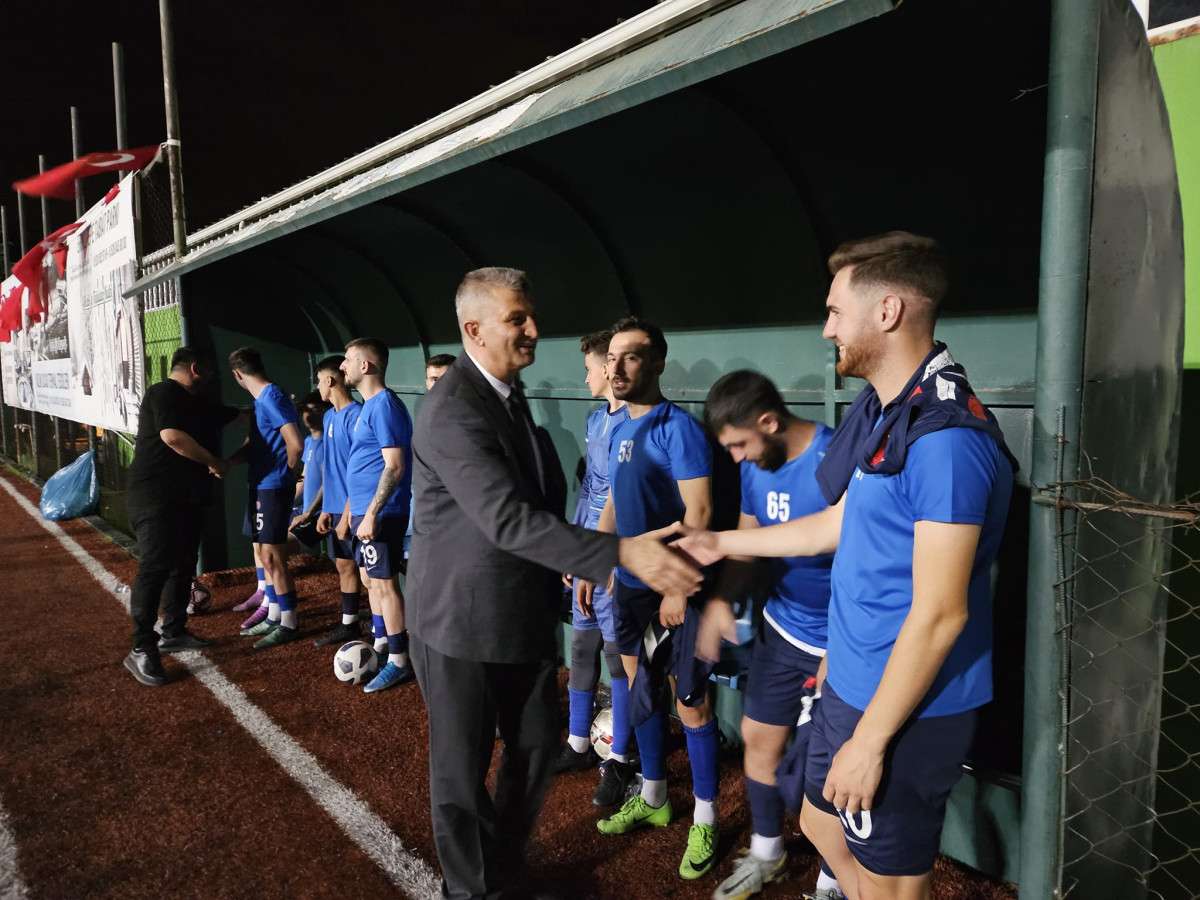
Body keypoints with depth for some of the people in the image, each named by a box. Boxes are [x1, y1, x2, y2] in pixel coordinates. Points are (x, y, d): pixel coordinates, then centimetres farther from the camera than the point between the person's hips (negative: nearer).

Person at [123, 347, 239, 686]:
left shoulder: (196, 404, 19)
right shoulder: (164, 393, -9)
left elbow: (236, 415, 32)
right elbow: (172, 436, -23)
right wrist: (214, 462, -14)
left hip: (186, 498, 10)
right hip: (156, 498, -10)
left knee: (183, 567, 14)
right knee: (155, 568, -13)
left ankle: (173, 632, 24)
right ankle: (141, 650, -11)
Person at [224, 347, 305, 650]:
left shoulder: (272, 398, -17)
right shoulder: (261, 400, 13)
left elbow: (295, 444, -24)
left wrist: (285, 473, -7)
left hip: (273, 488, -10)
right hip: (260, 486, 10)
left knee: (272, 556, -4)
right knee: (266, 554, 15)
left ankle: (288, 624, 6)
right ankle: (274, 616, 25)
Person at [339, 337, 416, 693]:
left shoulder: (384, 405, -16)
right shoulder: (369, 406, 14)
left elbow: (395, 466, -22)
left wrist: (371, 513, -24)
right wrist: (352, 508, 22)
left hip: (379, 514, -9)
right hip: (364, 510, 10)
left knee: (383, 583, -2)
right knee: (370, 580, 16)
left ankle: (399, 662, 7)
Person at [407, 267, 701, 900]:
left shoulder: (510, 394, 9)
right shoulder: (452, 409, -23)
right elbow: (508, 520, -34)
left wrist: (569, 566, 16)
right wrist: (621, 554, -40)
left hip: (523, 610, 9)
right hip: (463, 619, -8)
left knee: (537, 747, 18)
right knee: (462, 766, 9)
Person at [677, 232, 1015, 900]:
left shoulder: (944, 436, -25)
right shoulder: (882, 410, 6)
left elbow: (939, 614, -25)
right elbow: (839, 524, 16)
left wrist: (870, 738, -19)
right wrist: (723, 543, 22)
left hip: (905, 706, -9)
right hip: (851, 681, 9)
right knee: (822, 825, 25)